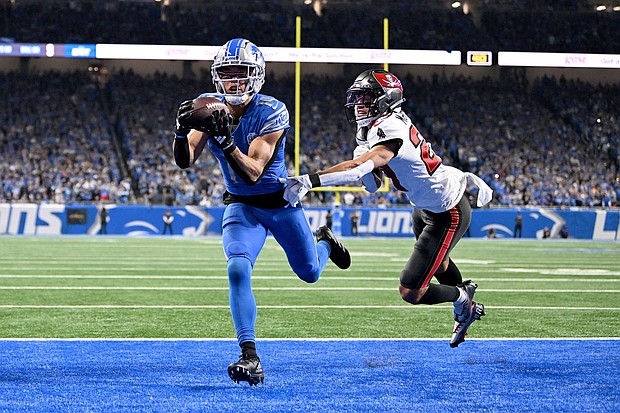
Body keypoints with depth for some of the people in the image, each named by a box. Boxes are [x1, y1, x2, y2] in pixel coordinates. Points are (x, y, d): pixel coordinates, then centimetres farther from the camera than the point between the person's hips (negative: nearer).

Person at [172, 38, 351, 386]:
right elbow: (184, 161, -21)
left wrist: (226, 143, -48)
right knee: (238, 270, -24)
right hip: (242, 206, 2)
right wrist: (183, 131, -41)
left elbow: (253, 172, -32)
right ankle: (250, 358, -25)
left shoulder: (271, 112, -25)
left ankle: (325, 240, 54)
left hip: (282, 203, -1)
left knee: (310, 273, 16)